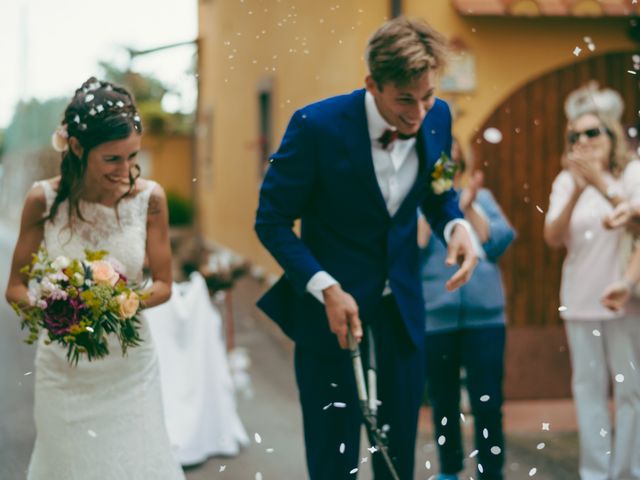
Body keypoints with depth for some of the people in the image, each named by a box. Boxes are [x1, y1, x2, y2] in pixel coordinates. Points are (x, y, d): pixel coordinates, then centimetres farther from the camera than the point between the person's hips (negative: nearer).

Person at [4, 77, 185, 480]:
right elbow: (16, 287, -2)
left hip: (130, 367, 1)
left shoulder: (150, 198, -8)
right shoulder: (44, 200, -10)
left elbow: (163, 284, 0)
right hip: (64, 368, 0)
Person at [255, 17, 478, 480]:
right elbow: (272, 221, -12)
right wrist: (327, 290, -21)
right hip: (331, 304, -4)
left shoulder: (438, 117, -6)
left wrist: (456, 226, -11)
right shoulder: (317, 126, -20)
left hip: (401, 305, 4)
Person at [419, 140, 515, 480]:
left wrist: (467, 208, -13)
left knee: (488, 401, -4)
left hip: (484, 315, 0)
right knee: (443, 402, 10)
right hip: (434, 317, 0)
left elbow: (499, 243, -4)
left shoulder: (481, 197, 9)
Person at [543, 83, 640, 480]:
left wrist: (603, 185, -25)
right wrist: (577, 191, -17)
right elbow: (553, 237, -3)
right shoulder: (566, 181, 8)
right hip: (581, 299, 3)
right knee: (589, 387, 4)